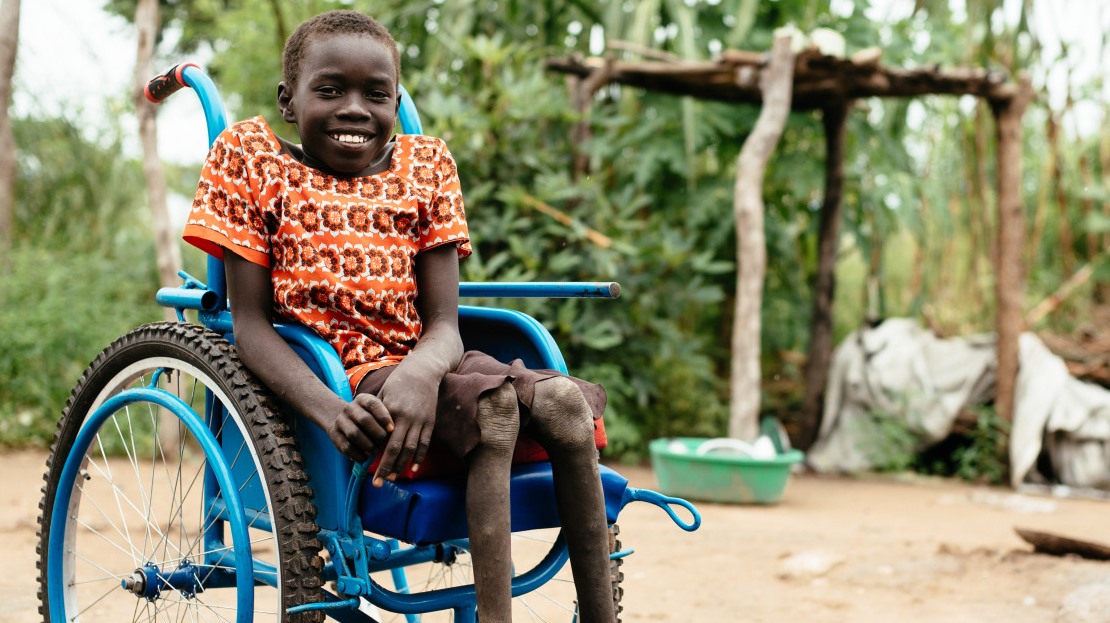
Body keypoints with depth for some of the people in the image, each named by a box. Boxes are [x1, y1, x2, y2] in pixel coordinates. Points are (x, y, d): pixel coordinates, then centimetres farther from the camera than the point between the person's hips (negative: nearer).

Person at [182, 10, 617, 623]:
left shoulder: (425, 165, 11)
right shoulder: (250, 155, 4)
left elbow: (443, 324, 3)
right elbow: (251, 324, -3)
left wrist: (419, 372, -24)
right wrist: (329, 409, -24)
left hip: (423, 365, 4)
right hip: (339, 379, -4)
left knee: (561, 400, -25)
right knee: (495, 405, -32)